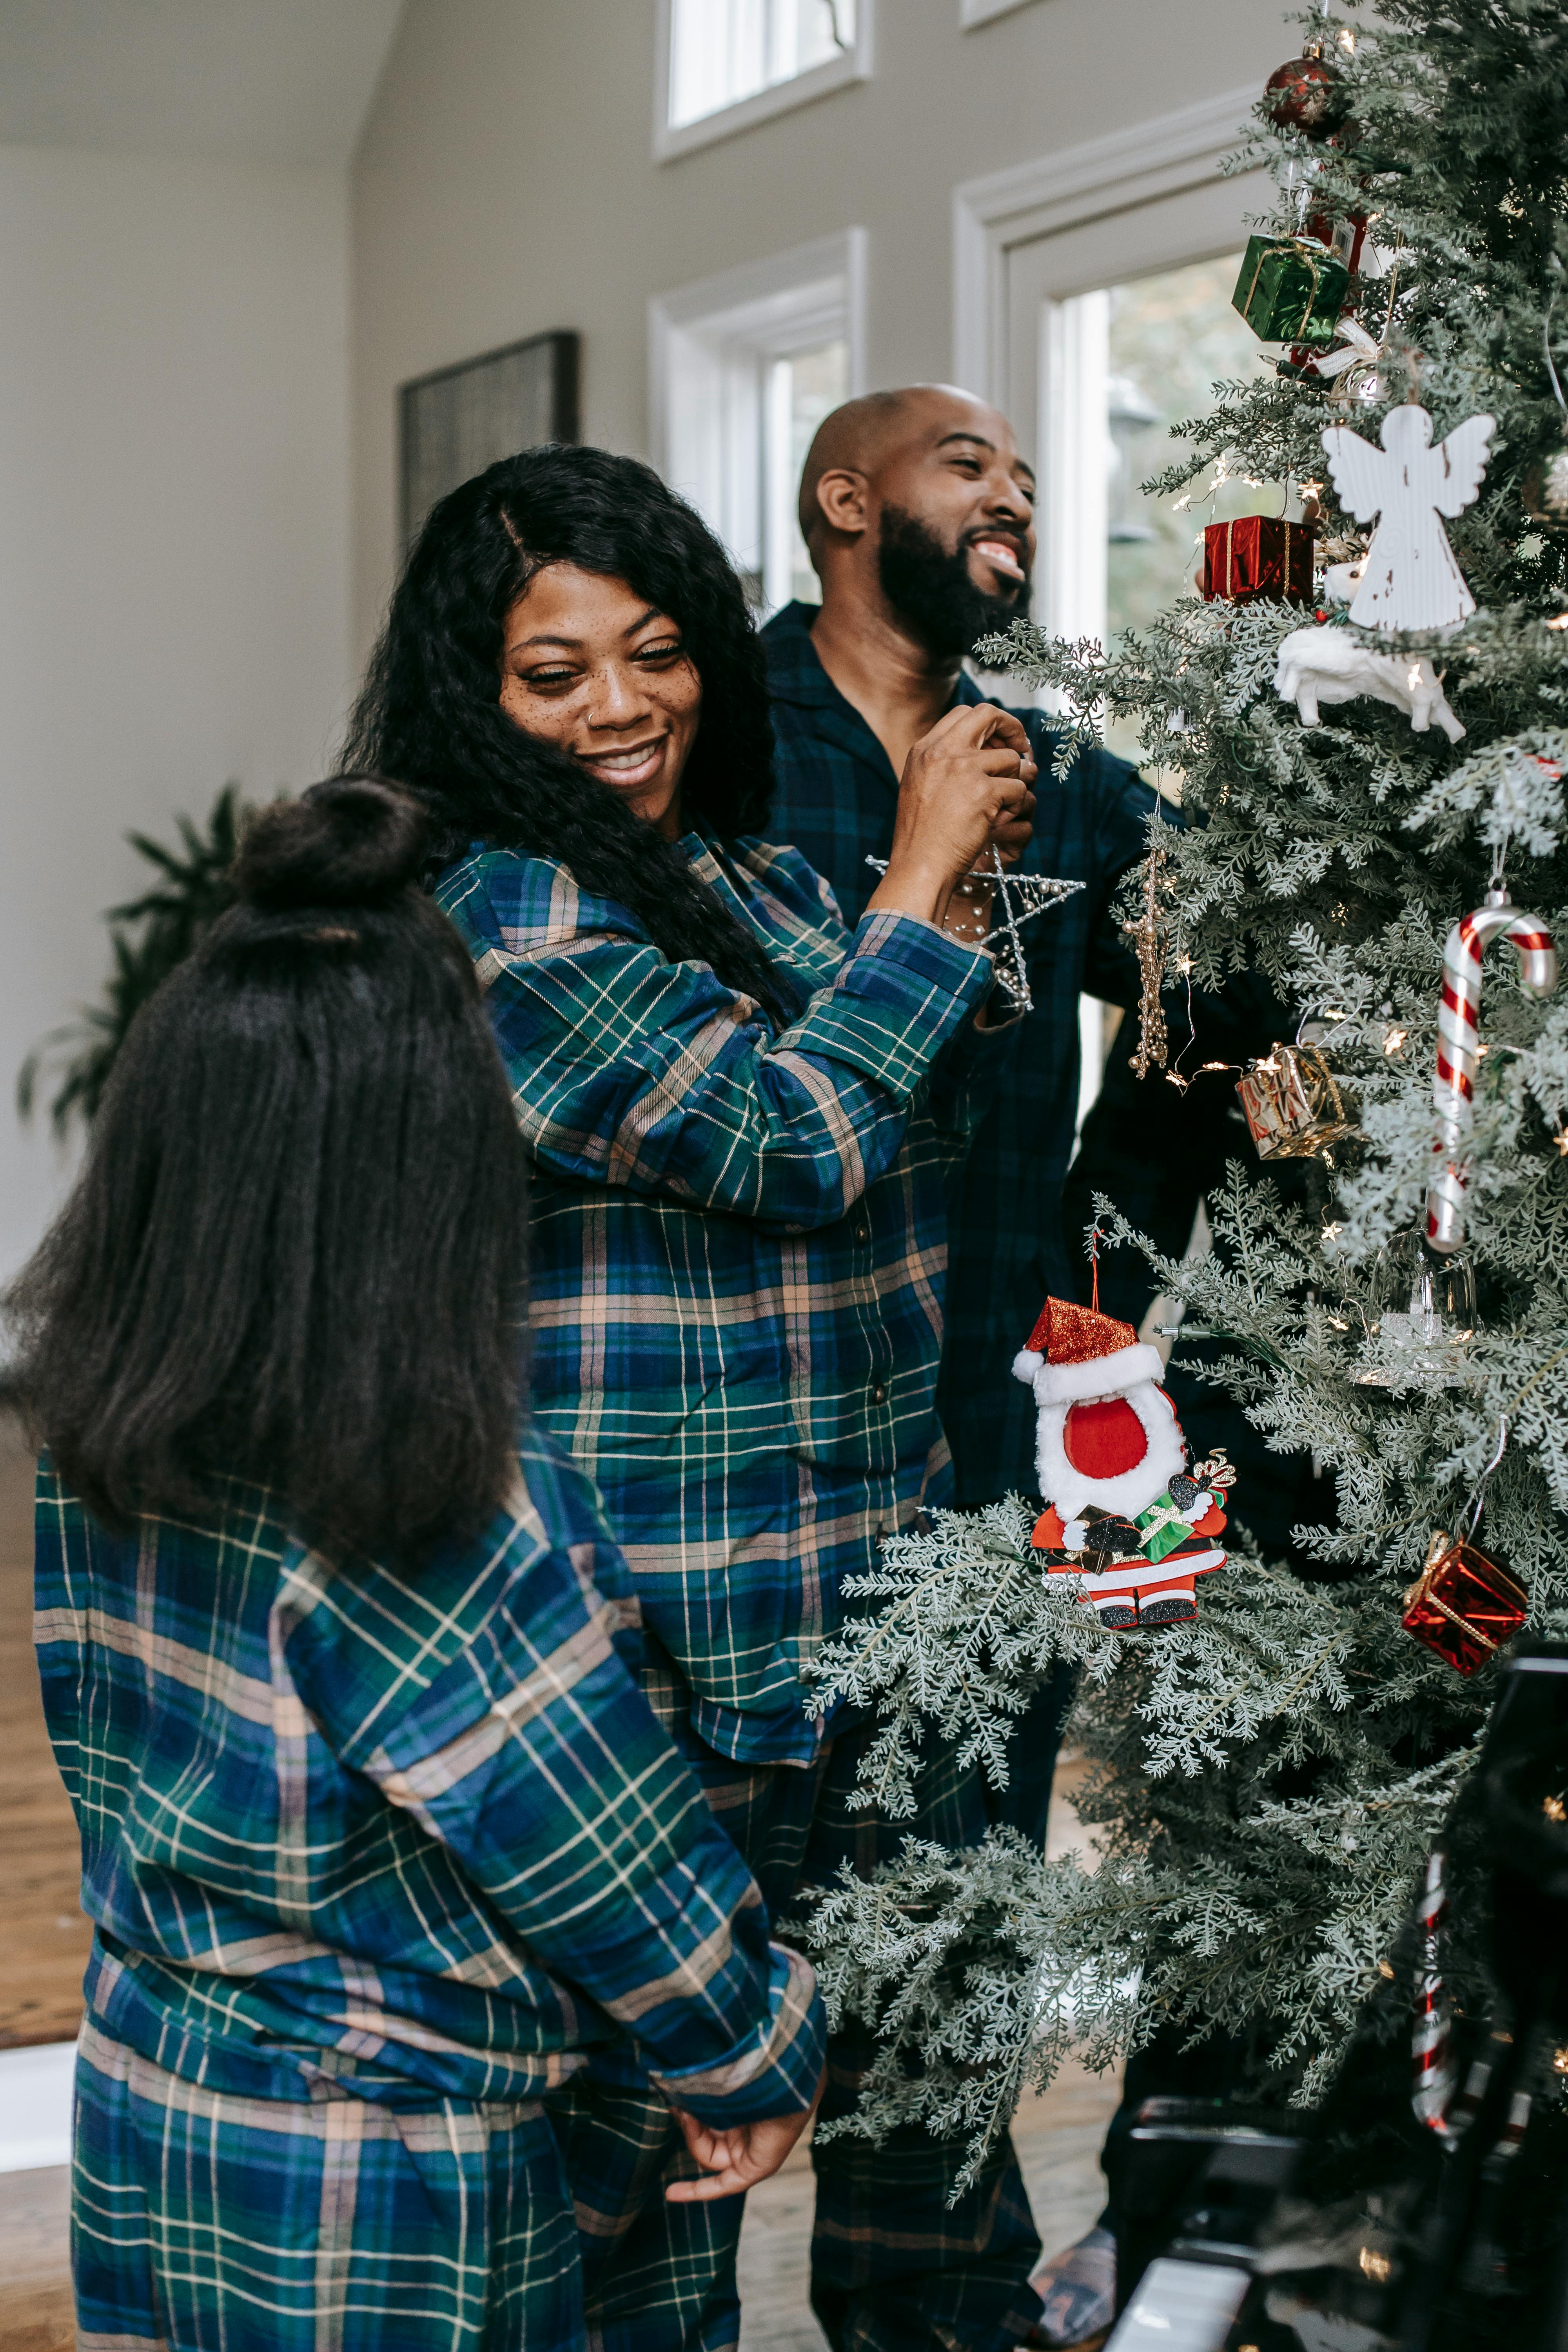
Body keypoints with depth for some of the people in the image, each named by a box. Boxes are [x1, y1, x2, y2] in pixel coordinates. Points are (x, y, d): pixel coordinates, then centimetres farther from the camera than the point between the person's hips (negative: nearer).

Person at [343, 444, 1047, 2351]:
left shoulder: (746, 874, 9)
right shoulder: (509, 913, -16)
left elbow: (924, 1123, 19)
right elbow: (796, 1144, -21)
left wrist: (965, 878, 3)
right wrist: (924, 876, -13)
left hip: (882, 1570, 8)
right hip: (693, 1633, -8)